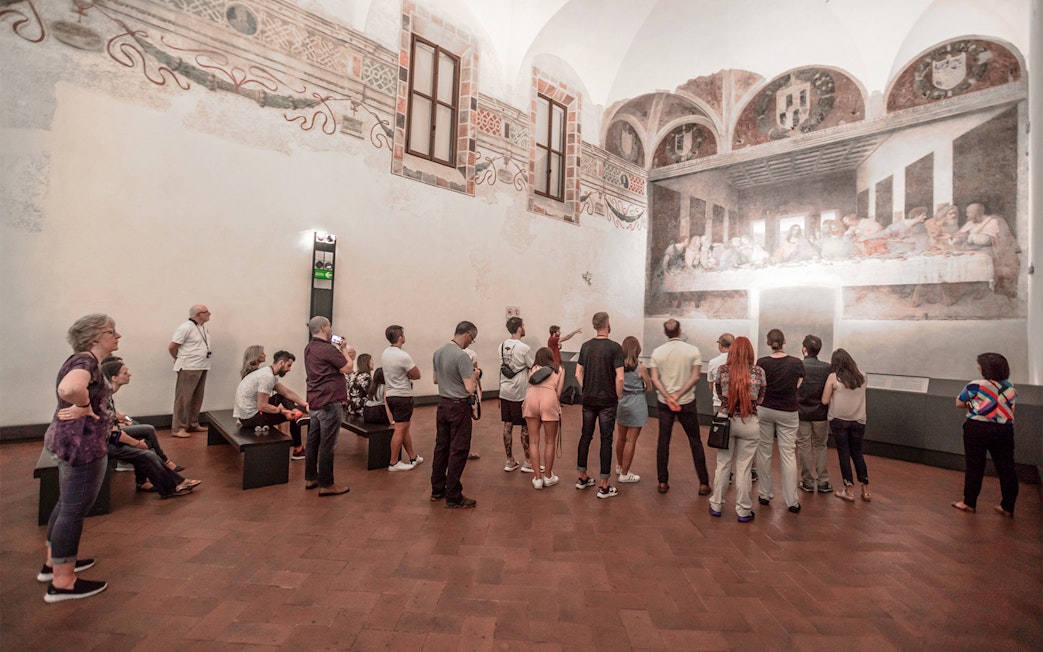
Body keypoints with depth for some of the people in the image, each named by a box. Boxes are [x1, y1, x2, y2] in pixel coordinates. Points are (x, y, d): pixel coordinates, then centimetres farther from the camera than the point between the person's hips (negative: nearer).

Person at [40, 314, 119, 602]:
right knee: (74, 510, -1)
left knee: (67, 504, 22)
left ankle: (52, 563, 38)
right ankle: (62, 583, 10)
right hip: (82, 443, -11)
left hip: (72, 440, 11)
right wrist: (85, 407, -25)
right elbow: (69, 388, -43)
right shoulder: (87, 361, -21)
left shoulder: (84, 360, 11)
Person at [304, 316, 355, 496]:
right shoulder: (328, 349, -19)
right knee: (327, 445, -3)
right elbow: (348, 368, -13)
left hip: (314, 403, 10)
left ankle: (310, 478, 26)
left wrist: (343, 352, 7)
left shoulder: (309, 348, 13)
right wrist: (344, 348, -1)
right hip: (329, 403, -10)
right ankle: (326, 485, 4)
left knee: (313, 441, 16)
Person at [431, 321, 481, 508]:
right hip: (459, 406, -8)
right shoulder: (461, 356, -20)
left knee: (441, 447, 16)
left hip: (442, 404, 8)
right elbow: (470, 388, -21)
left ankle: (437, 490, 28)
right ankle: (453, 497, 9)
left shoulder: (438, 352, 6)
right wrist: (474, 374, -3)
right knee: (458, 451, 1)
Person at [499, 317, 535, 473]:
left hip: (504, 392, 7)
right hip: (520, 394, -6)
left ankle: (509, 461, 20)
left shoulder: (502, 346, 6)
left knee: (507, 426, 11)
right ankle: (528, 462, 14)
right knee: (526, 427, 5)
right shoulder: (524, 348, -15)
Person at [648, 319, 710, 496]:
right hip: (687, 402, -1)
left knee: (663, 441, 8)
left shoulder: (657, 352, -2)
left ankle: (663, 482, 13)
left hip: (664, 402, 1)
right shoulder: (693, 350, -5)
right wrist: (678, 396, -13)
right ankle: (703, 483, 14)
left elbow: (655, 379, -8)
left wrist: (668, 397, -13)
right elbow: (695, 377, -11)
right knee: (695, 442, 10)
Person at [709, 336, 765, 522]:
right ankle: (743, 511, 18)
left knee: (723, 464, 12)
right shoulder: (758, 372, -7)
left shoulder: (722, 370, -6)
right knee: (744, 467, 7)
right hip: (749, 423, -1)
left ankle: (716, 505, 22)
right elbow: (760, 398, 5)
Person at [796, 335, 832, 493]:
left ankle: (808, 482, 15)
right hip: (821, 414, 2)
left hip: (801, 413, -2)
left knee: (804, 447, 8)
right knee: (820, 446, 14)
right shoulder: (827, 368, -7)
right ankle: (823, 482, 18)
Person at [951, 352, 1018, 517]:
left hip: (978, 429, -4)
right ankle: (1007, 507, 19)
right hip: (1004, 430, 5)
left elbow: (959, 403, 1)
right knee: (1006, 468, 11)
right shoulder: (1009, 387, 5)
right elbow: (1011, 410, 14)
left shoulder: (975, 385, -10)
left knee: (975, 467, 5)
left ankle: (969, 503, 14)